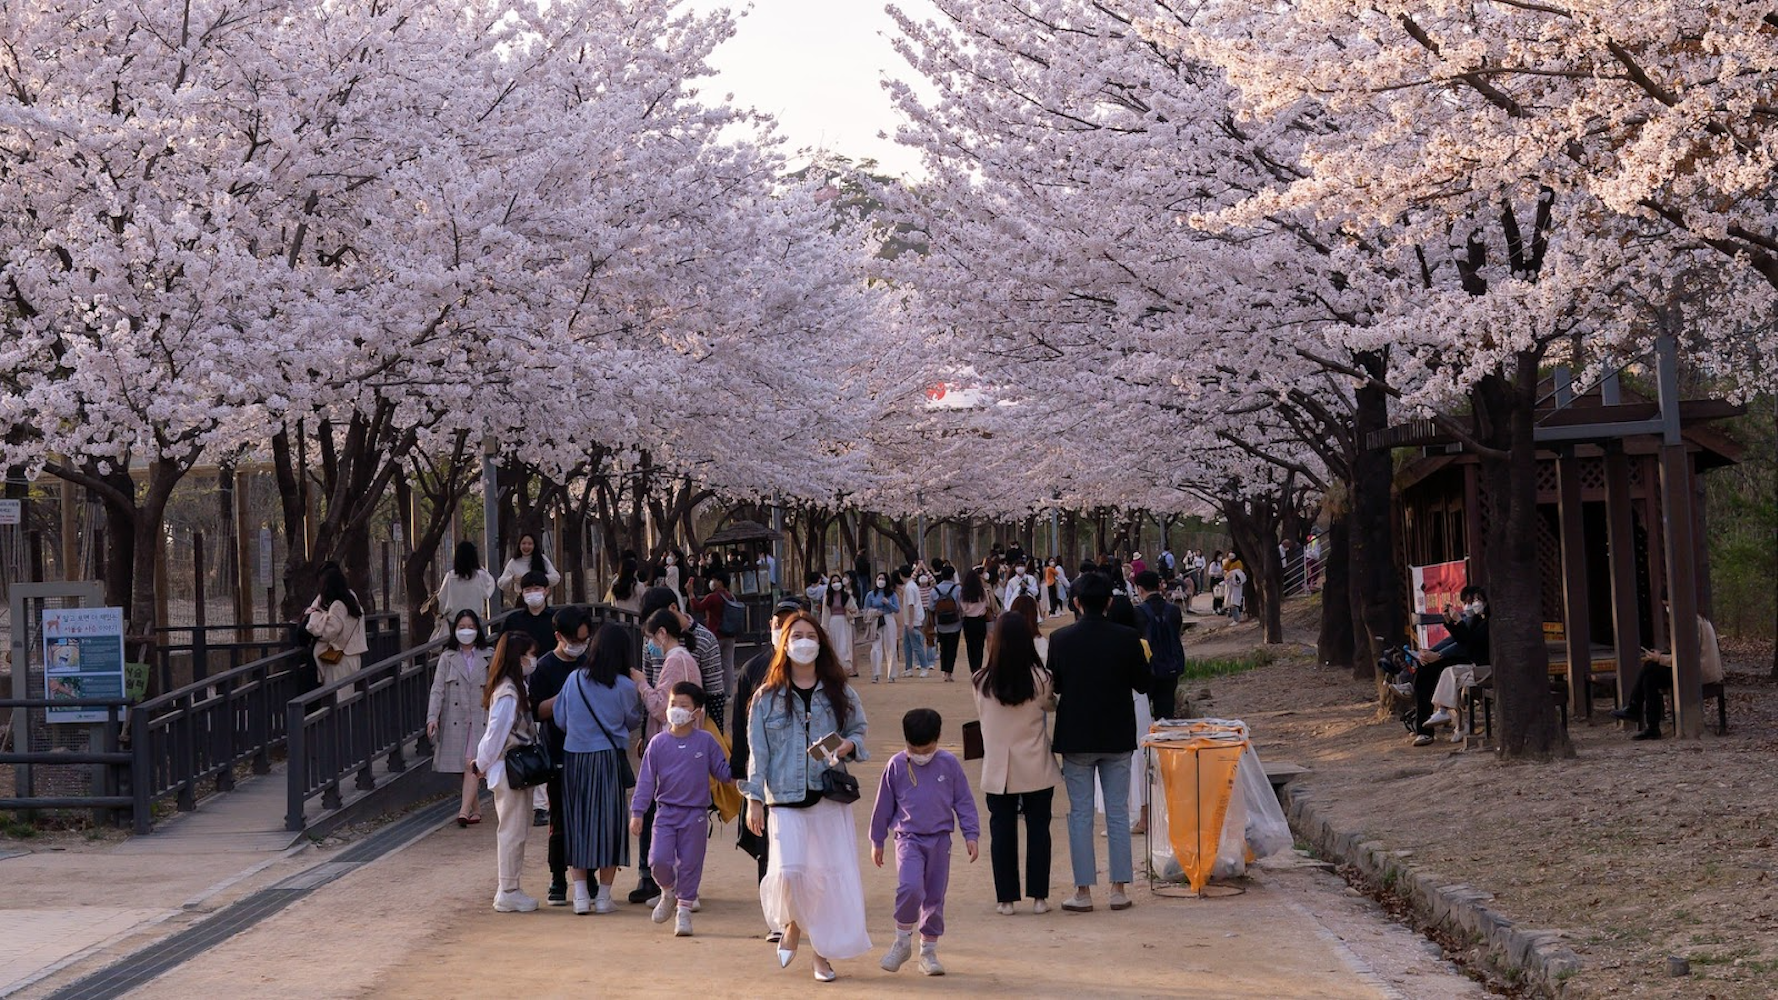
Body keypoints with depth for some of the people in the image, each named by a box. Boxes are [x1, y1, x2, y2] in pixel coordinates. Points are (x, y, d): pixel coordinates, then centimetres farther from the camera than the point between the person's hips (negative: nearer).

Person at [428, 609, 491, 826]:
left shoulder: (488, 658, 7)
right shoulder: (447, 658, 6)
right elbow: (437, 690, -1)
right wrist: (432, 717, -13)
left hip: (480, 719, -1)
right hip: (455, 720, 1)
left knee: (472, 762, -15)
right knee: (464, 766, 5)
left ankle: (464, 811, -22)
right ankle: (475, 809, 16)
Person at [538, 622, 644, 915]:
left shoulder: (574, 680, -1)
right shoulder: (625, 687, -7)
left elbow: (560, 719, 8)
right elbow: (634, 720, 7)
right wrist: (639, 688, 18)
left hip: (574, 759, 2)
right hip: (608, 759, -2)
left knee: (577, 822, 9)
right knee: (609, 822, 6)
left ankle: (580, 895, 5)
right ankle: (603, 896, 8)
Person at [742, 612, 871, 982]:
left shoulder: (840, 693, 7)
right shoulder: (767, 697, 4)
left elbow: (858, 730, 17)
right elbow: (758, 751, 4)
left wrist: (849, 745, -7)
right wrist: (754, 799, -1)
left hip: (830, 798, 1)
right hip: (785, 800, -1)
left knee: (831, 875, -1)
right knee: (789, 870, -16)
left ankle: (823, 952, 13)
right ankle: (792, 926, 15)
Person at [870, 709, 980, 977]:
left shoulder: (949, 764, 0)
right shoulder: (896, 766, -2)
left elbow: (964, 801, 8)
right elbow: (884, 805, 7)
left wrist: (971, 835, 4)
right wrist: (877, 841, 12)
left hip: (939, 839, 2)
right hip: (908, 839, -2)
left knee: (935, 897, 7)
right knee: (910, 887, -22)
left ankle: (929, 951, 20)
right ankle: (902, 942, -3)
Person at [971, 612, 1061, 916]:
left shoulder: (981, 682, -10)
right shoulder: (1040, 679, -11)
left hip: (998, 770, 0)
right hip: (1036, 768, 0)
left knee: (1002, 831, 8)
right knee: (1038, 829, 9)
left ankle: (1006, 898, 11)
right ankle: (1039, 896, 10)